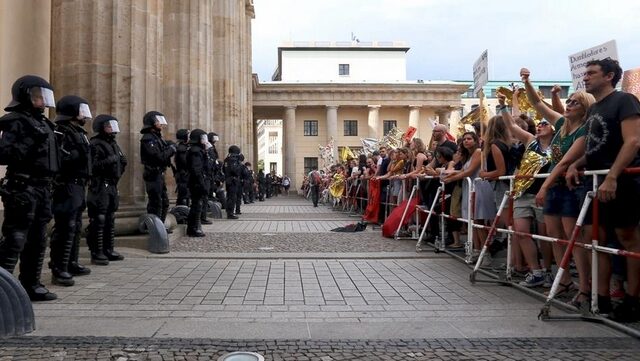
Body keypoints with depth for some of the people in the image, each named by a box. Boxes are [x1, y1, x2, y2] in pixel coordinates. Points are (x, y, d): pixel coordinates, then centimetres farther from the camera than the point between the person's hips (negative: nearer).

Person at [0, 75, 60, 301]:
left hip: (42, 188, 9)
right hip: (22, 188, -9)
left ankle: (31, 285, 22)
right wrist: (30, 142, -25)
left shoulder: (42, 122, 18)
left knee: (37, 241, 13)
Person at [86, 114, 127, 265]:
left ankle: (108, 250, 22)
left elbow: (121, 163, 27)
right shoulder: (95, 145, -9)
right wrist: (109, 160, -22)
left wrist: (122, 162, 7)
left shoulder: (114, 144, 19)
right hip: (100, 186, -9)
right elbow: (92, 166, -21)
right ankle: (96, 253, -2)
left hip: (112, 186, 9)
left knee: (110, 219, 13)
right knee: (98, 220, -7)